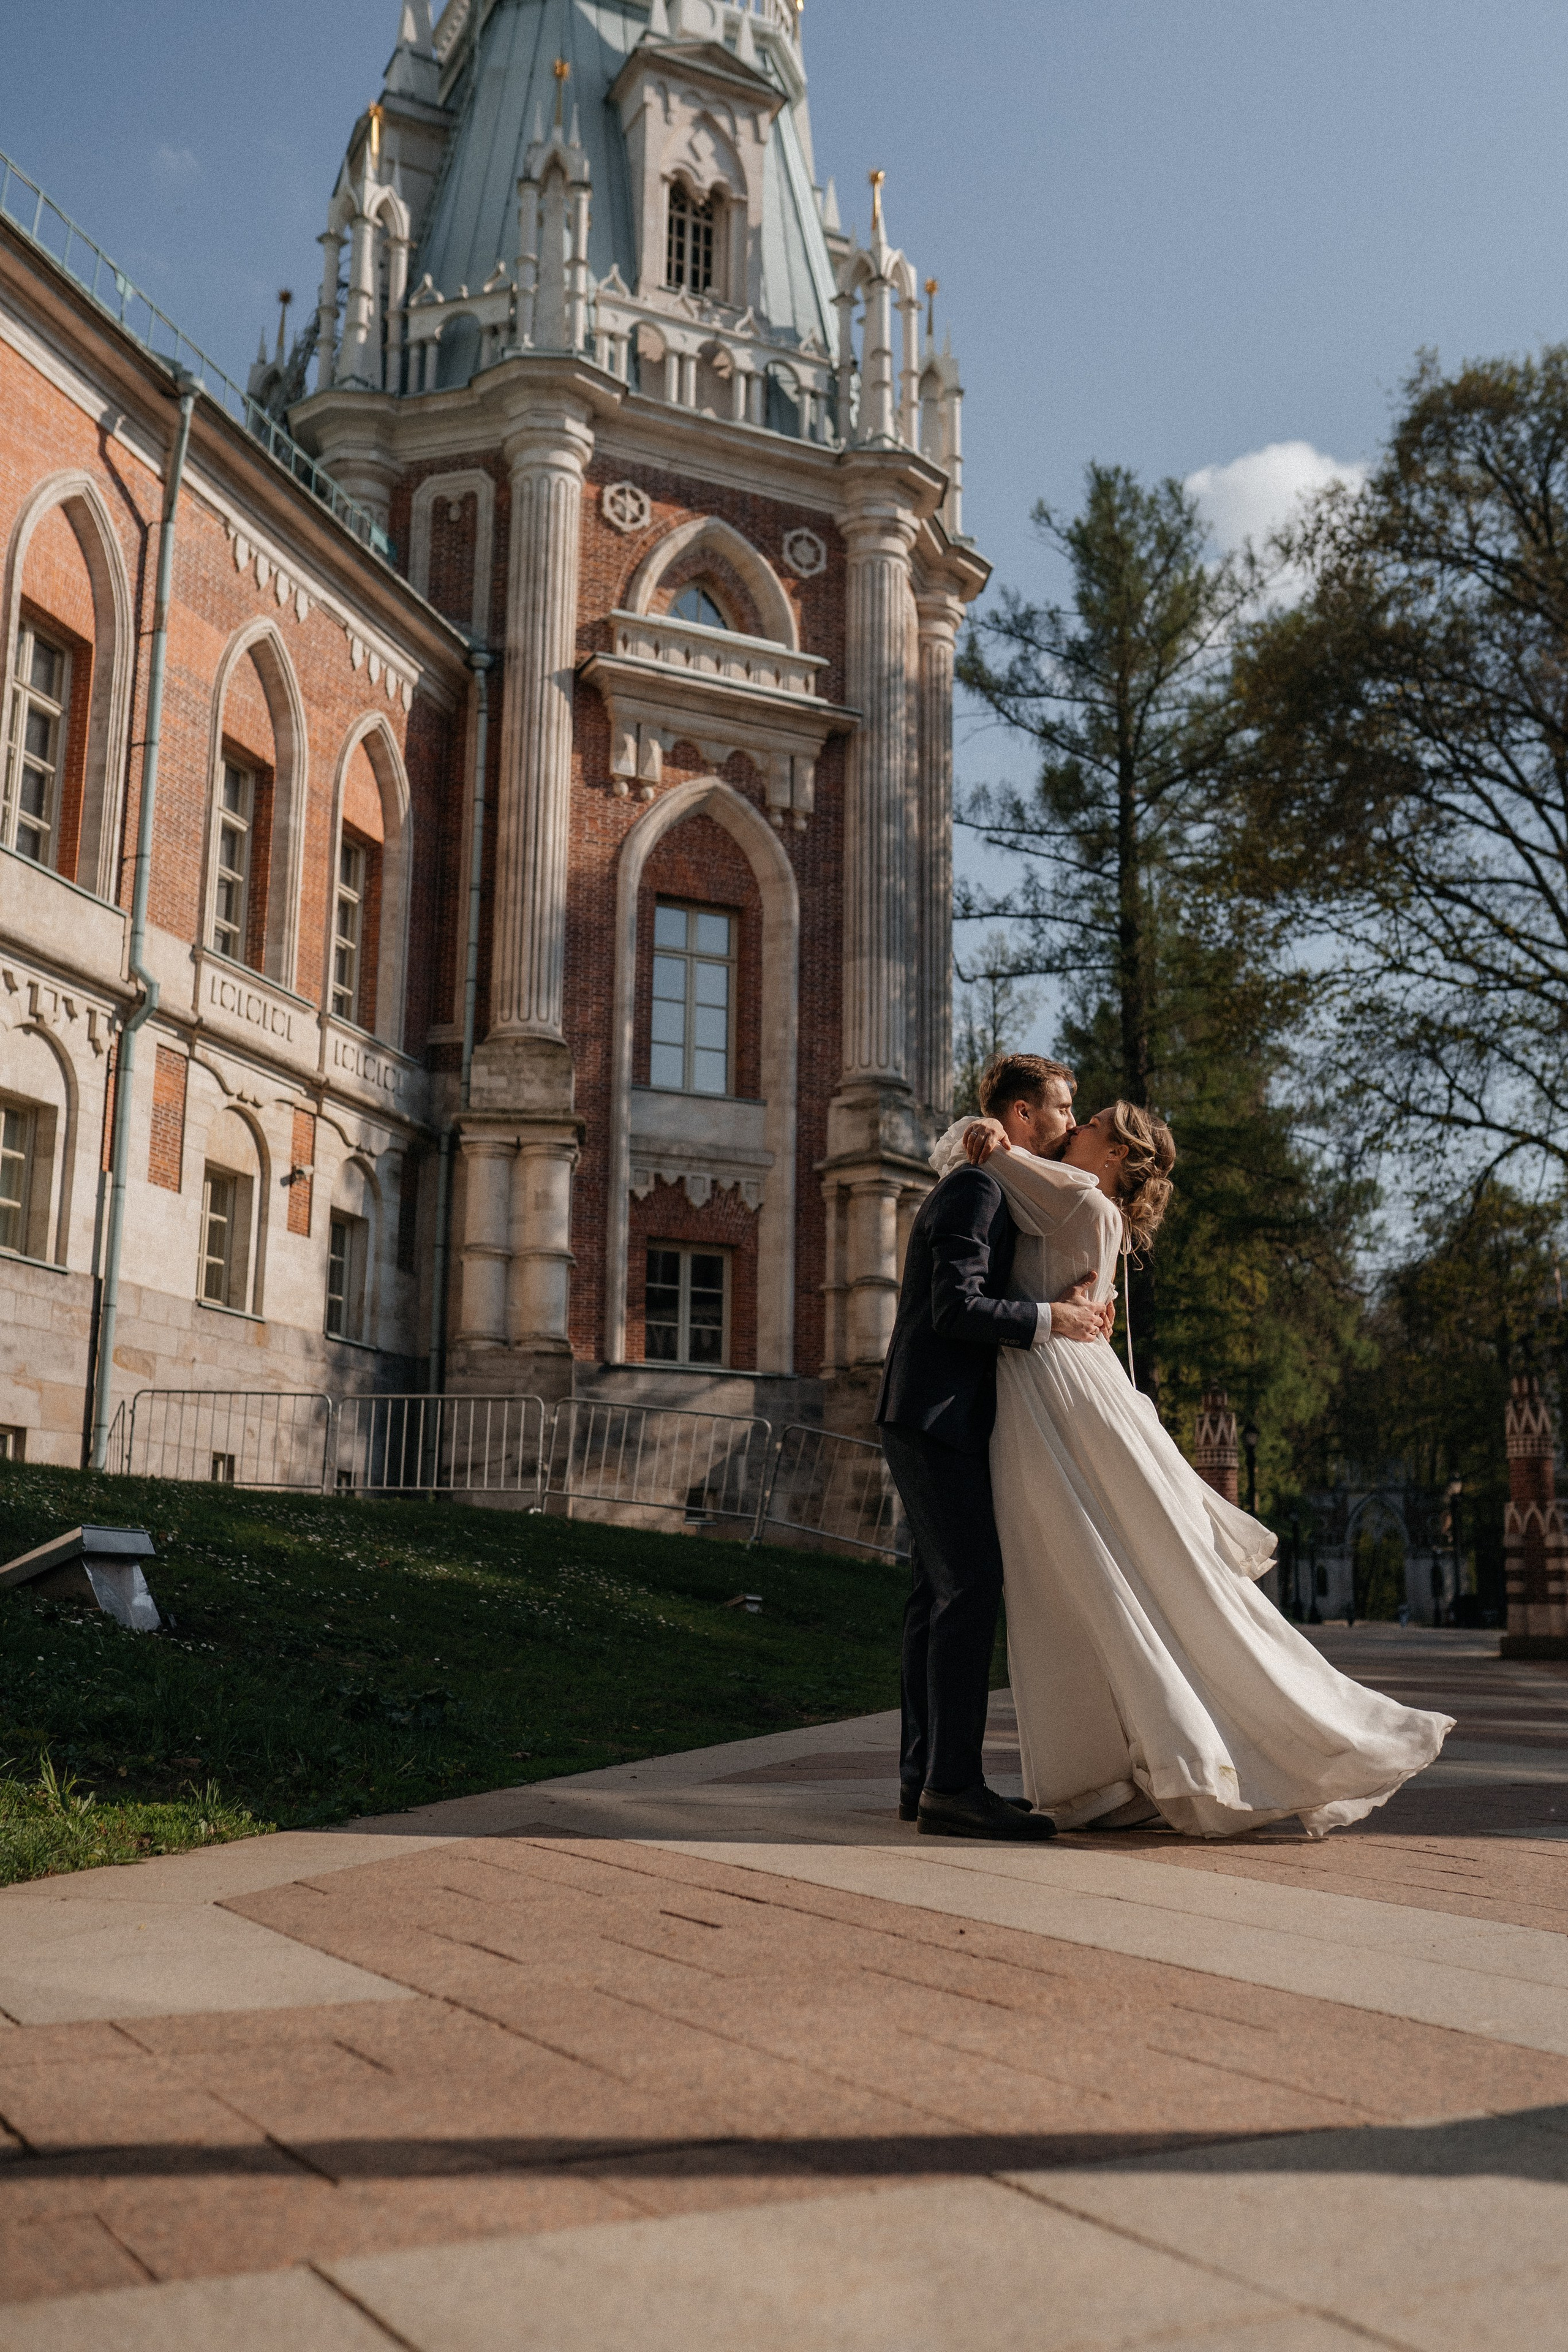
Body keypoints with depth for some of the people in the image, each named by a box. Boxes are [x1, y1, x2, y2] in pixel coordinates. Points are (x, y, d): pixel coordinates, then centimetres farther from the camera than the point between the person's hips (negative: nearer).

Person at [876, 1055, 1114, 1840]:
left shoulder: (986, 1189, 21)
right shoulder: (975, 1188, -12)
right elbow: (955, 1309, -20)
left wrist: (1064, 1306, 4)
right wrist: (1048, 1319, -14)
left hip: (940, 1421, 11)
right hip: (936, 1416, -11)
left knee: (938, 1593, 9)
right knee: (971, 1589, -13)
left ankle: (924, 1778, 11)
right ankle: (953, 1783, -12)